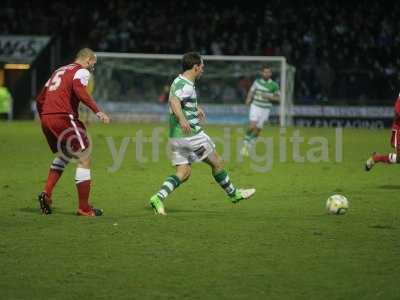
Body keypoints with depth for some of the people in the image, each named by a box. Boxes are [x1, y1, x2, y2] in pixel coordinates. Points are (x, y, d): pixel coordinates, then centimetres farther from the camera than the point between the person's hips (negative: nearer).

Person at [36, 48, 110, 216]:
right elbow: (79, 90, -20)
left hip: (46, 118, 8)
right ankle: (84, 208, 0)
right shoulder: (81, 71, 3)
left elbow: (40, 100, 25)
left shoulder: (58, 71, 25)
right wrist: (98, 111, -24)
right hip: (63, 118, -8)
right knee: (84, 159, 0)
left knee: (63, 156, 28)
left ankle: (46, 193, 12)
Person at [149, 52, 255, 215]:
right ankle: (233, 193, 23)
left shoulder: (179, 81, 14)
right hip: (191, 134, -9)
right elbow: (173, 101, -37)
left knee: (183, 173, 6)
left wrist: (196, 108, 48)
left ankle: (158, 197, -12)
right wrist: (182, 119, -52)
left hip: (176, 136, 9)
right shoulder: (186, 85, -18)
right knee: (216, 162, 8)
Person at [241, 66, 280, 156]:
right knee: (253, 126, -17)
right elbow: (251, 91, 12)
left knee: (258, 129, 4)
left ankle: (249, 148, 20)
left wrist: (269, 97, -15)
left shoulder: (274, 85, -3)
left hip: (266, 109, 1)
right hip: (255, 106, -1)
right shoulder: (257, 82, 0)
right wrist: (248, 99, -8)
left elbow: (278, 98, 2)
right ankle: (245, 144, 2)